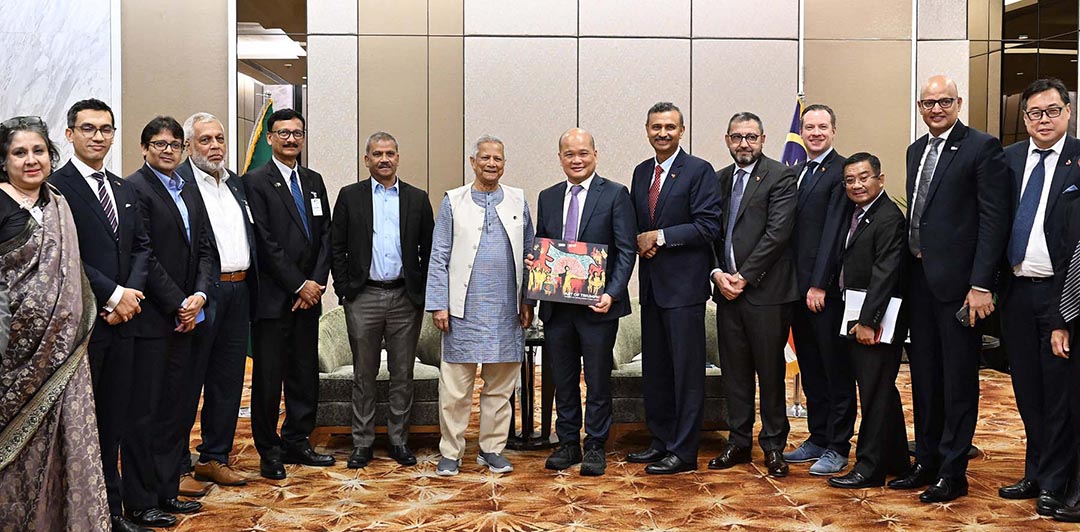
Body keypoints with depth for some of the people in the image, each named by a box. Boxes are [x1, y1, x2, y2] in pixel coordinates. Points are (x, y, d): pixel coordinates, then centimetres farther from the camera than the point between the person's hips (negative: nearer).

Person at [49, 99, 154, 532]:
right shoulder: (56, 187, -7)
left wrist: (130, 293, -3)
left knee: (116, 416, 11)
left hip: (122, 318, 6)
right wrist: (113, 295, -13)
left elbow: (141, 247, 14)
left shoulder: (124, 188, 15)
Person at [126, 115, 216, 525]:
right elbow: (144, 256, -14)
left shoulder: (190, 192, 16)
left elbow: (204, 249, 13)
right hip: (150, 319, -7)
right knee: (145, 411, 0)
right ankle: (141, 503, 9)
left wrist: (199, 296, -3)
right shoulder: (135, 187, -8)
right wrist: (178, 303, -13)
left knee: (172, 409, 13)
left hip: (184, 317, 8)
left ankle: (167, 492, 23)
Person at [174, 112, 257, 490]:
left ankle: (215, 458, 25)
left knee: (228, 381, 13)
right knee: (186, 384, 2)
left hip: (238, 291, 7)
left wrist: (252, 291, 12)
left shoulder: (237, 184, 16)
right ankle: (177, 466, 13)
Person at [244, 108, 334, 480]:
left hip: (308, 296, 6)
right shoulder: (255, 182, -4)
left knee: (306, 375, 10)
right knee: (268, 377, 1)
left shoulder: (314, 181, 15)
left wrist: (316, 282, -3)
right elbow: (265, 242, -11)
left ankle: (297, 442, 22)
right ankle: (269, 451, 13)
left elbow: (325, 236, 10)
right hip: (273, 297, -5)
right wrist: (298, 285, -12)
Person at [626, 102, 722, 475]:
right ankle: (660, 441, 25)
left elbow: (708, 226, -14)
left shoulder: (699, 171, -7)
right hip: (651, 283, 7)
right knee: (654, 369, 13)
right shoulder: (641, 172, 15)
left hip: (684, 284, -7)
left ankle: (683, 452, 6)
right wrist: (640, 241, -2)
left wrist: (660, 237, -13)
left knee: (687, 370, -1)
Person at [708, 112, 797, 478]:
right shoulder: (720, 180, 14)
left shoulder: (781, 177, -4)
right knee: (734, 371, 11)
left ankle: (773, 445, 14)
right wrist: (717, 273, -4)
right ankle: (739, 441, 21)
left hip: (765, 291, -5)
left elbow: (777, 233, -13)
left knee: (770, 372, 2)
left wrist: (744, 276, -13)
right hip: (727, 288, 5)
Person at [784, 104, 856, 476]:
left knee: (836, 370, 2)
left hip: (826, 288, -8)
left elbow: (833, 232, -14)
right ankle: (818, 438, 25)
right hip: (799, 288, 8)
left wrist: (819, 285, -17)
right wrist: (793, 283, 8)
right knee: (811, 371, 15)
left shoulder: (841, 171, -8)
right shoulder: (797, 173, 17)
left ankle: (837, 448, 9)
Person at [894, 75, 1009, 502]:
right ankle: (926, 463, 26)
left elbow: (994, 219, -12)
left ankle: (953, 473, 12)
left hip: (957, 279, -7)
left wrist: (981, 284, -18)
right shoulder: (916, 151, 15)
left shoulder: (982, 147, -7)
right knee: (924, 376, 14)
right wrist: (911, 264, 10)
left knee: (958, 380, 2)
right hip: (919, 277, 7)